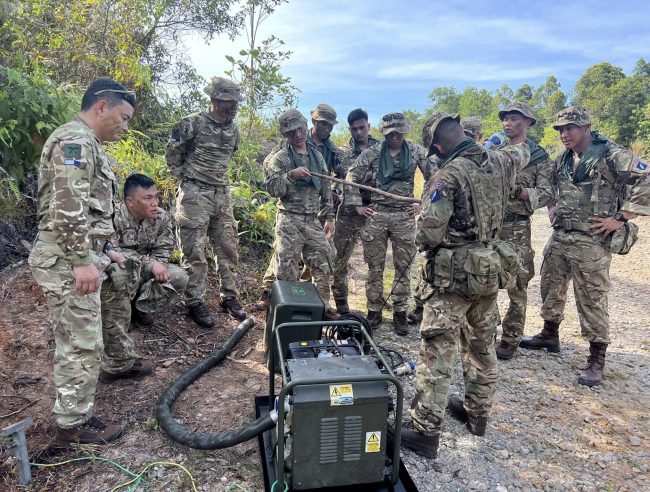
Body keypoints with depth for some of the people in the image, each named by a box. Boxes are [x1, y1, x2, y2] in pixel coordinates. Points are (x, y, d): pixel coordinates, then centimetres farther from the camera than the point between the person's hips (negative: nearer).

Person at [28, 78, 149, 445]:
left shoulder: (86, 144, 20)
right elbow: (67, 207, -25)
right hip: (68, 262, -10)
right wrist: (83, 261, -25)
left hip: (83, 256, 10)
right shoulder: (75, 140, -14)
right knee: (81, 345, -2)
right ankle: (73, 424, 11)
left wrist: (103, 250, 25)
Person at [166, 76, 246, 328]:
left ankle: (229, 297, 22)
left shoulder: (234, 129, 9)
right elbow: (173, 154, -1)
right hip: (195, 194, -6)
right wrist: (183, 177, 2)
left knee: (228, 247, 9)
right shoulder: (193, 123, -10)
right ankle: (195, 303, 9)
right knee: (195, 251, -2)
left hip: (222, 195, 6)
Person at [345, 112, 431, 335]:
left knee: (403, 266, 5)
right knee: (375, 266, 5)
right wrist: (358, 205, 0)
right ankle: (374, 311, 18)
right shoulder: (371, 153, 2)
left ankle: (399, 313, 17)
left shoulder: (417, 152, 3)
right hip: (376, 214, 0)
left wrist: (424, 203, 2)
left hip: (404, 216, 0)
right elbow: (351, 178, 4)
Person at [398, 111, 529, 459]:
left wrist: (425, 244, 0)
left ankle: (426, 432, 6)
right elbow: (522, 153, 29)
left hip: (455, 275, -7)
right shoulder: (499, 163, 3)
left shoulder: (449, 175, -18)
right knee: (482, 347, 20)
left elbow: (428, 233, -22)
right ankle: (477, 414, 37)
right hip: (491, 271, 8)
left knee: (437, 354, -1)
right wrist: (498, 143, 47)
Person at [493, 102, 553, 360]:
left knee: (516, 285, 2)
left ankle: (510, 339, 13)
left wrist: (516, 189, -19)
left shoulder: (539, 157, 0)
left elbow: (546, 194, -7)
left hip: (516, 228, -4)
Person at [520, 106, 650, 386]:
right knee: (551, 288, 17)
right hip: (559, 237, 7)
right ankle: (549, 335, 37)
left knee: (592, 300, 0)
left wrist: (620, 218, -16)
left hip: (591, 241, -7)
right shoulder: (562, 161, 10)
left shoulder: (611, 156, -12)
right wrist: (557, 214, 12)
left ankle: (597, 359, 13)